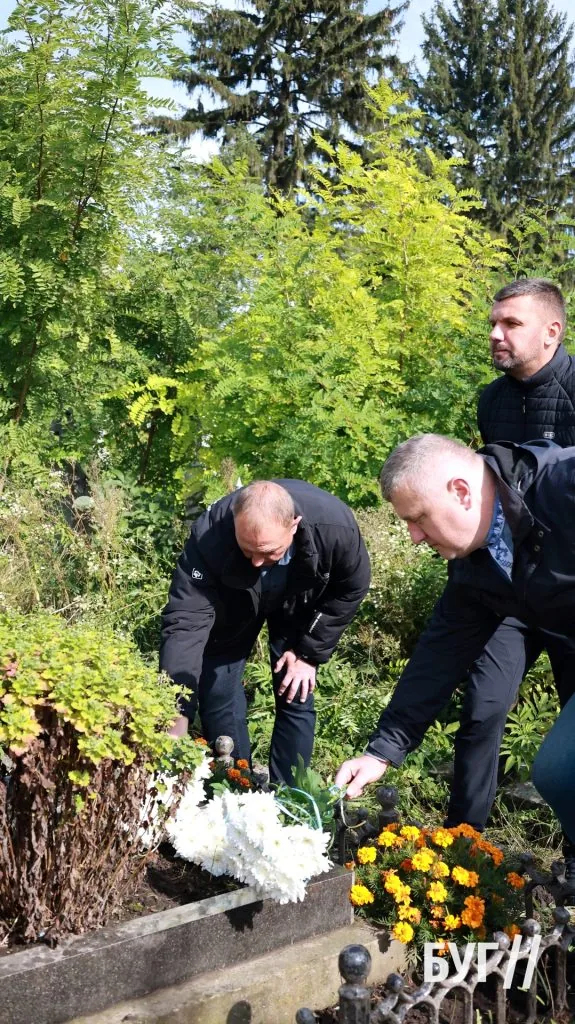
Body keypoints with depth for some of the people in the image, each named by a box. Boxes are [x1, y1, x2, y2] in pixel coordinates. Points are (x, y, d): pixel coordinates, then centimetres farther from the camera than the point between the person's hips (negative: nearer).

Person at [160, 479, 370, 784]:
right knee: (217, 696, -2)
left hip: (299, 604, 0)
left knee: (296, 698, -3)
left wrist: (309, 653, -15)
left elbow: (351, 590, -17)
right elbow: (185, 621, -40)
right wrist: (178, 714, -46)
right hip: (231, 603, 0)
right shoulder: (210, 536, -41)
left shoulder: (334, 525, -38)